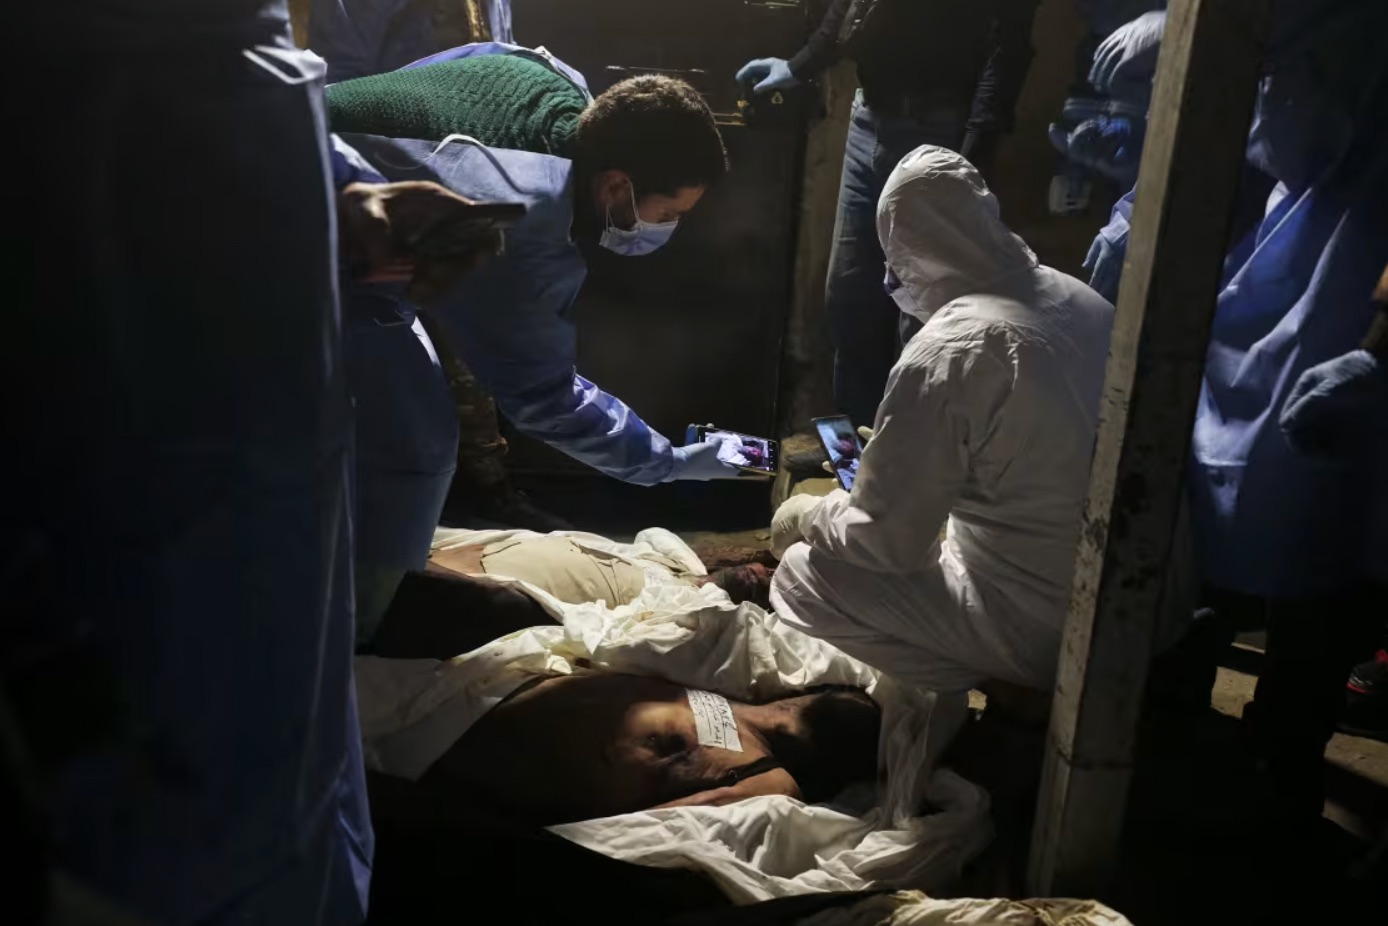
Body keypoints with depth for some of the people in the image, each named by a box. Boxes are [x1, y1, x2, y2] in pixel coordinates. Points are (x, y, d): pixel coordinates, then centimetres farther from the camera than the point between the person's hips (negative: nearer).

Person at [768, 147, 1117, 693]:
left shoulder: (948, 352, -22)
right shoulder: (1080, 299, 1)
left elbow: (884, 540, -16)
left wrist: (808, 515, 4)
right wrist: (897, 451, 23)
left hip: (1040, 628, -8)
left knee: (803, 576, 1)